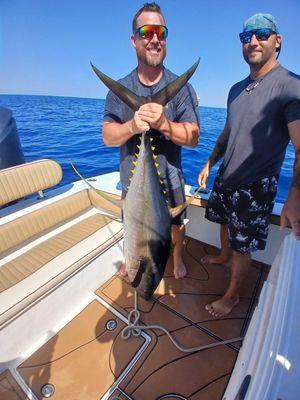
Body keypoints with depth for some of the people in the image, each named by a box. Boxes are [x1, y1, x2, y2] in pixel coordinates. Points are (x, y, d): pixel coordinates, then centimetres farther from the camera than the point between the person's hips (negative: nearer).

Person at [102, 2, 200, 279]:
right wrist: (132, 126, -31)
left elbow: (193, 138, -15)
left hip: (169, 179, -1)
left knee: (175, 225, 19)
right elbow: (107, 137, -10)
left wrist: (164, 124, -34)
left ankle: (177, 257, 52)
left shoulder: (181, 87, -8)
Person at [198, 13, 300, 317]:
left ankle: (232, 295, 28)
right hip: (225, 178, 7)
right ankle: (223, 256, 52)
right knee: (225, 223, 24)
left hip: (256, 186, -6)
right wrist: (210, 163, 14)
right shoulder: (236, 89, 10)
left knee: (243, 246, 5)